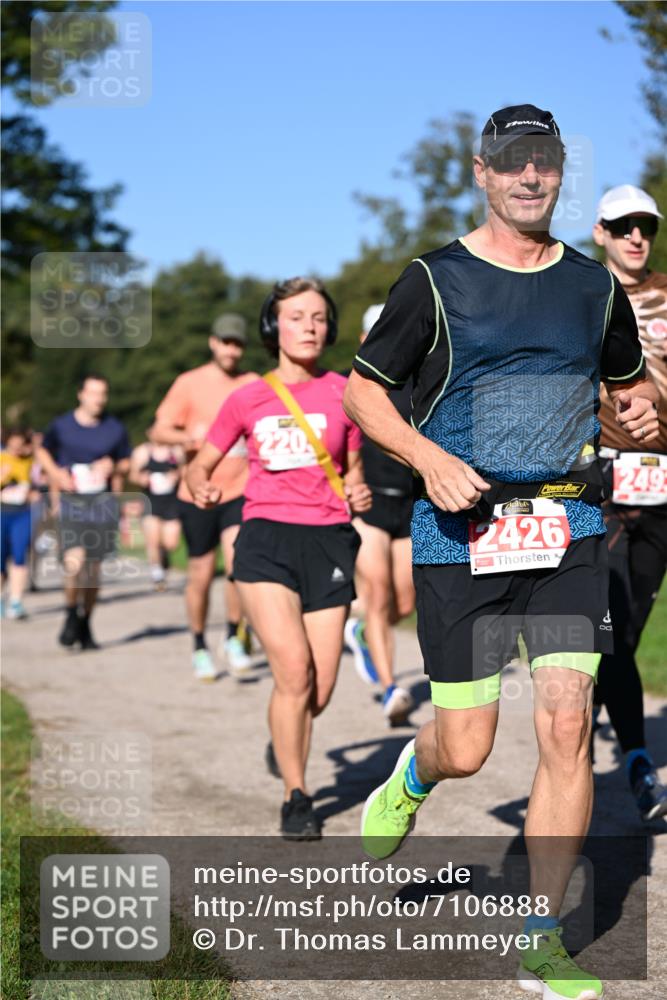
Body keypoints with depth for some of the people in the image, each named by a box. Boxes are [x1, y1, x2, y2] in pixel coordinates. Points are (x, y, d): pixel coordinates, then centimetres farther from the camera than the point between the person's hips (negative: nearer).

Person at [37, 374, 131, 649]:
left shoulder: (115, 429, 4)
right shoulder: (61, 426, 1)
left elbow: (125, 463, 16)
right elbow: (43, 451, 17)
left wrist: (113, 467, -6)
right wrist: (57, 474, 0)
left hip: (102, 503, 2)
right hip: (71, 501, -2)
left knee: (94, 567, 6)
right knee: (75, 562, -19)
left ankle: (85, 624, 24)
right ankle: (71, 614, 7)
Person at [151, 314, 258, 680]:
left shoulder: (255, 385, 7)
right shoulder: (189, 384, 0)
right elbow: (159, 431, -4)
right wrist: (186, 436, -24)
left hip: (239, 492, 1)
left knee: (238, 563, -17)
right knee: (201, 575, 6)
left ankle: (233, 639, 3)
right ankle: (199, 647, 24)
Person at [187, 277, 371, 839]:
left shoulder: (343, 393, 6)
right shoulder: (248, 399, 5)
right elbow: (201, 465, 14)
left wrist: (359, 493, -4)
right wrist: (202, 489, -8)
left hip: (328, 541, 2)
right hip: (266, 539, -1)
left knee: (319, 693, 0)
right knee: (294, 672, -18)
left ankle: (289, 752, 34)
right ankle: (296, 799, -1)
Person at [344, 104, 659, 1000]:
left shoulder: (594, 286, 10)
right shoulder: (435, 280, -1)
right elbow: (361, 389, 3)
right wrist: (430, 457, -14)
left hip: (568, 533, 2)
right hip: (460, 533, -2)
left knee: (566, 728, -7)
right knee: (465, 751, 0)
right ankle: (410, 783, 39)